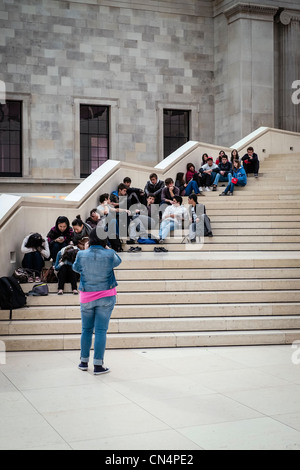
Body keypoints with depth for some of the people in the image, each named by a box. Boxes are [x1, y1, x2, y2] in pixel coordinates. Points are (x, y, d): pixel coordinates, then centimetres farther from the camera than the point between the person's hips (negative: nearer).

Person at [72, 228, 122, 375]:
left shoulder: (82, 255, -8)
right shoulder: (109, 254, -11)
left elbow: (76, 268, 13)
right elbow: (118, 261, 12)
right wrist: (107, 248, 21)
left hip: (86, 297, 2)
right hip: (106, 296, -1)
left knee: (86, 329, 14)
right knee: (101, 330, 0)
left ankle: (84, 362, 23)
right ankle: (98, 365, 1)